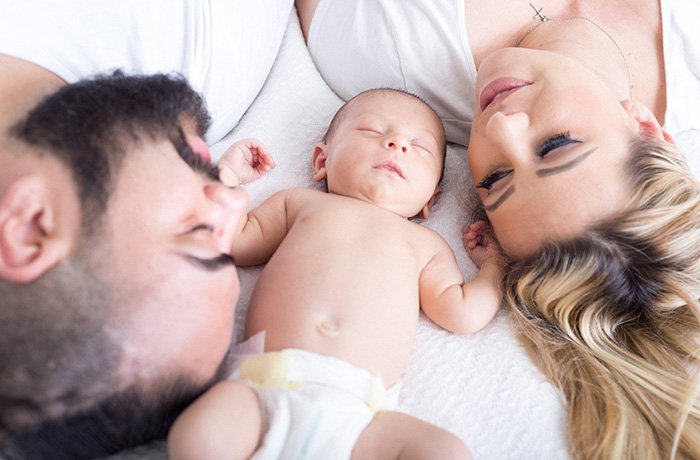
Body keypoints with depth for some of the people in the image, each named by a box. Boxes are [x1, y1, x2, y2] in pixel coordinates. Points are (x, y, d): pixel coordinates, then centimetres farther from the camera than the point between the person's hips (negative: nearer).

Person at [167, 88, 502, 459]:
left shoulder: (426, 243, 25)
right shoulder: (299, 201, 27)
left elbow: (463, 314, 16)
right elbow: (235, 241, 22)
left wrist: (493, 264, 27)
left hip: (356, 409, 1)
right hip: (264, 388, 0)